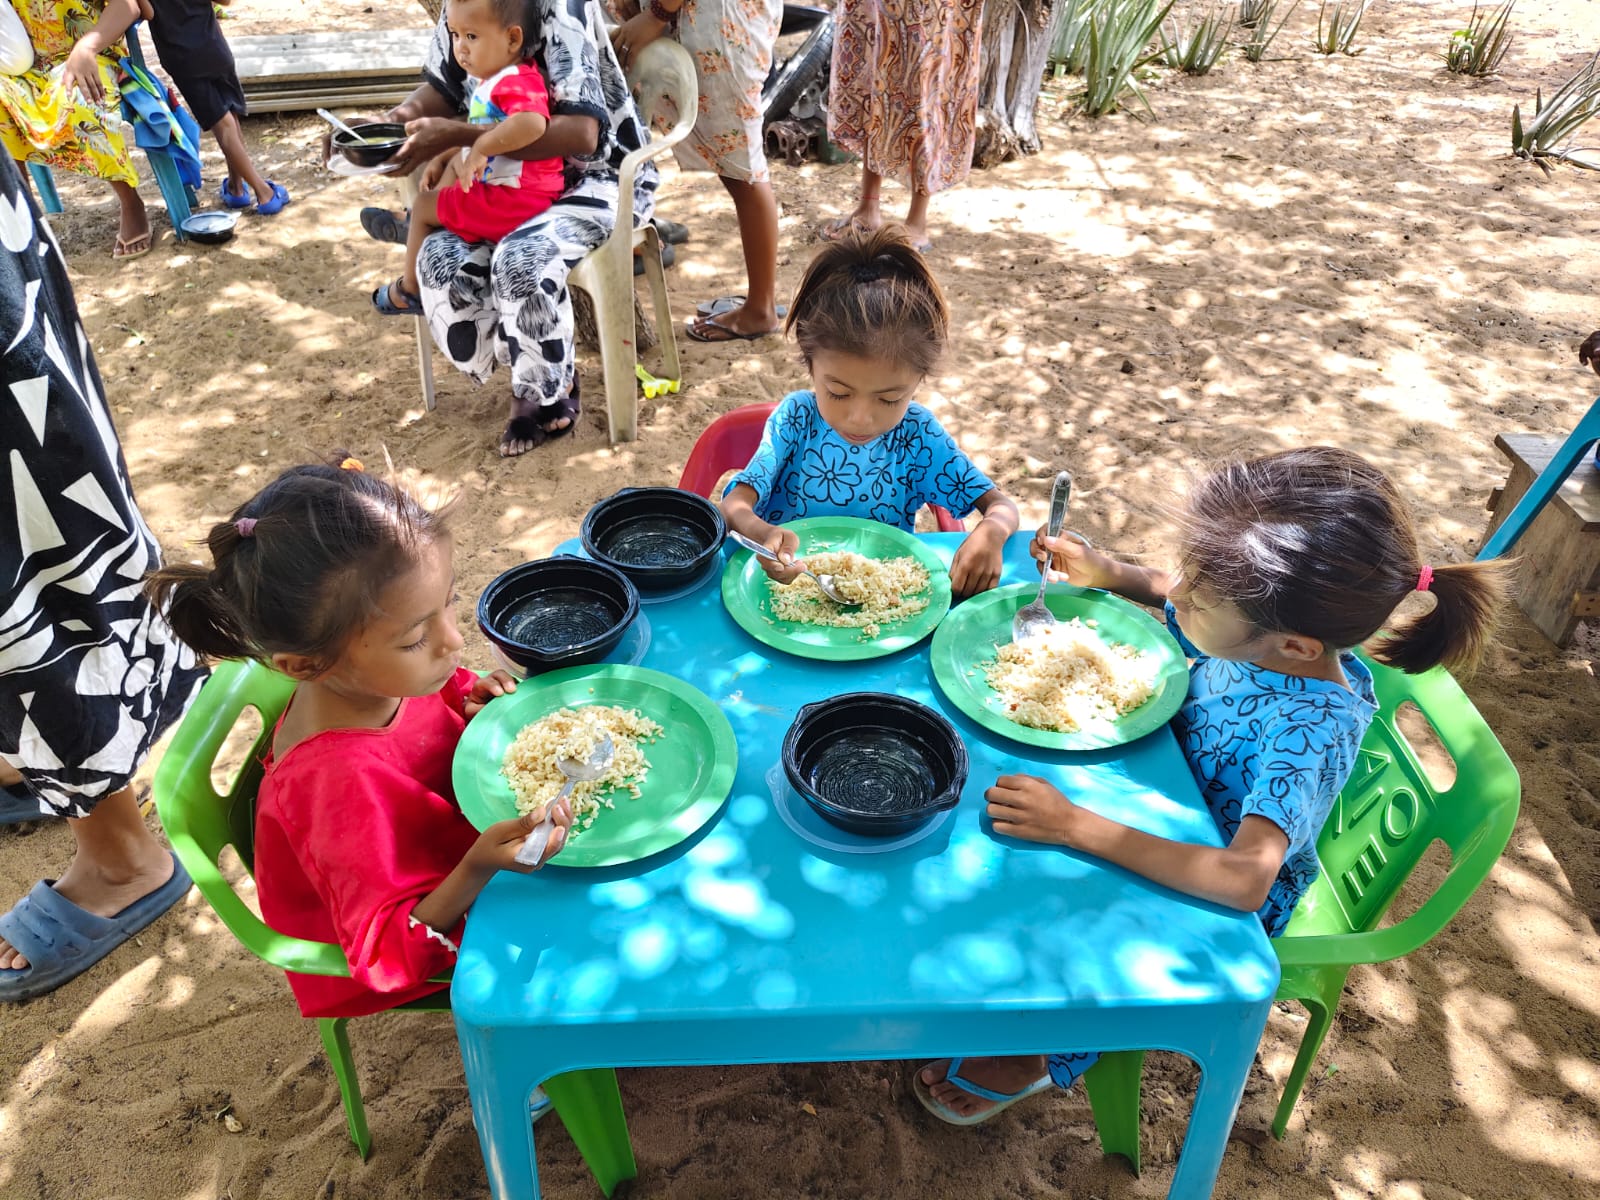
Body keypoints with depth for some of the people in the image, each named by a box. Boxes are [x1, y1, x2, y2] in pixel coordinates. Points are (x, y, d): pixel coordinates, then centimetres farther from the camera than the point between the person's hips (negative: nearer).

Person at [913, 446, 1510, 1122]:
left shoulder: (1314, 729, -38)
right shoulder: (1252, 623, -20)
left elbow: (1244, 879, -48)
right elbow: (1170, 594, 4)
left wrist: (1076, 827, -50)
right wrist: (1107, 574, -15)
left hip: (1218, 901, -6)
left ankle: (1035, 1056, 12)